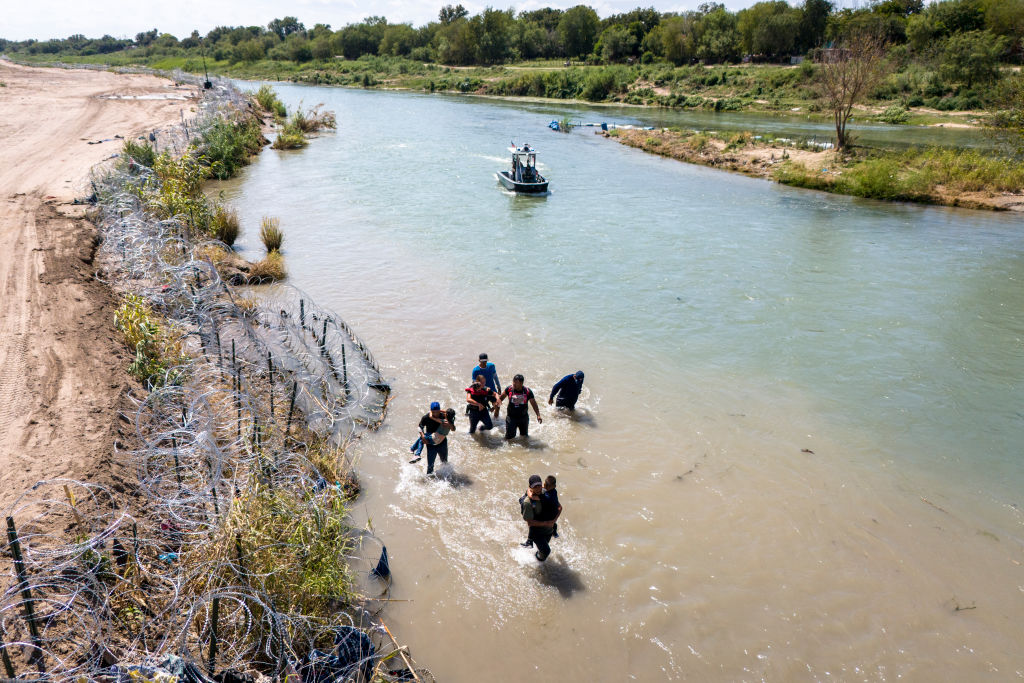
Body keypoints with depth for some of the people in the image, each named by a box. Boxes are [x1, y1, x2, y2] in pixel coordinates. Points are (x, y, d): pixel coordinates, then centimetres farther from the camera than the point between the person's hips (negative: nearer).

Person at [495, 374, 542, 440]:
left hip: (523, 417, 1)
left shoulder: (528, 391, -14)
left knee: (524, 436, 15)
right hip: (511, 417, 0)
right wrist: (497, 407, -6)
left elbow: (534, 404, -6)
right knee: (509, 437, -3)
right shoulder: (509, 389, -12)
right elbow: (501, 398, 3)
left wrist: (538, 415, -15)